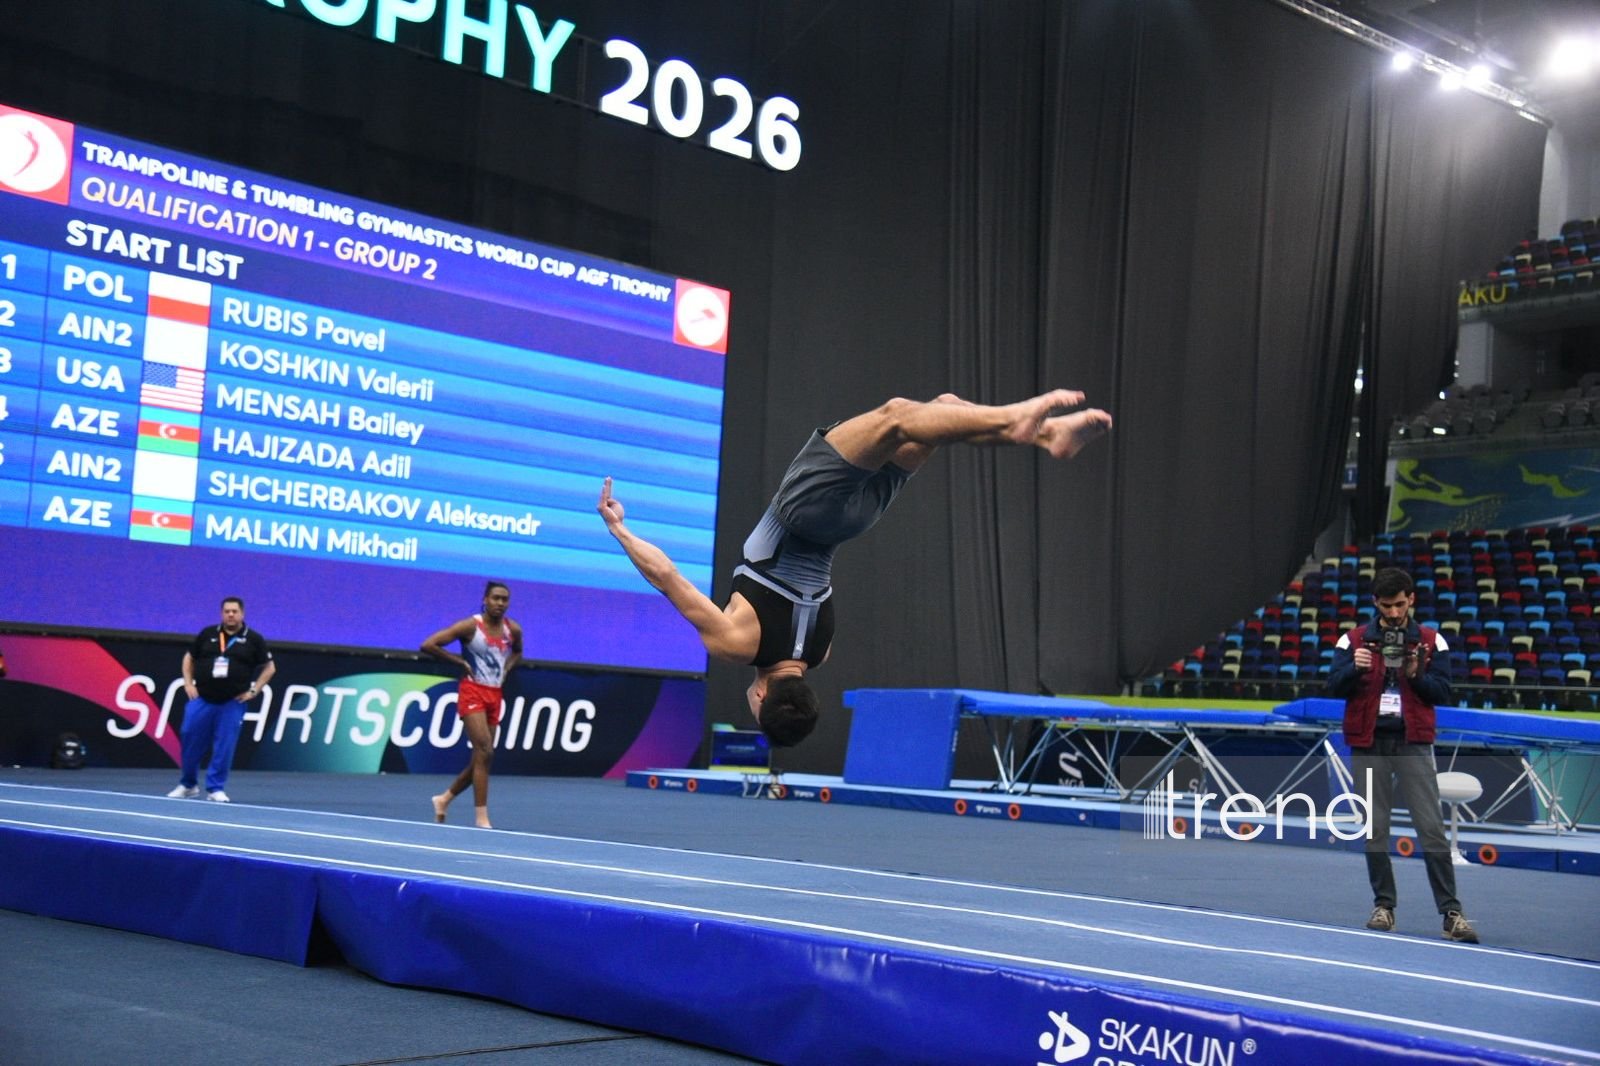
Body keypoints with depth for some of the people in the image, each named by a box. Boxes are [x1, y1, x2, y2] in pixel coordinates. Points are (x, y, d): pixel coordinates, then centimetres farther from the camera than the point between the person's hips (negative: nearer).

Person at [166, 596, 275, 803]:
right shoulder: (207, 634, 6)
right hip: (201, 699, 2)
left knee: (224, 746, -2)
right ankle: (188, 785, 21)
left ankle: (215, 788, 9)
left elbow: (269, 667, 7)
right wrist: (188, 683, 7)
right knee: (191, 741, 4)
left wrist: (254, 690, -1)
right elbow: (189, 658, 18)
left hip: (233, 703, -2)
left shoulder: (253, 639, 1)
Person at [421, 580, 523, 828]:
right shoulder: (470, 626, -11)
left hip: (494, 696, 6)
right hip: (473, 692, -6)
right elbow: (428, 645, -12)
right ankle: (481, 818, -13)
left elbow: (517, 652, 27)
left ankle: (444, 799, 31)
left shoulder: (513, 630, 4)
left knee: (480, 758, 9)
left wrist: (506, 668, 8)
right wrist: (461, 661, -11)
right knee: (485, 752, -17)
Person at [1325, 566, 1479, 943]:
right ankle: (1383, 905, 16)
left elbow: (1442, 692, 2)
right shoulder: (1353, 640, 6)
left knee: (1432, 829, -6)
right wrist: (1355, 668, -21)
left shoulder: (1431, 641, 6)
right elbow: (1334, 686, -2)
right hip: (1368, 744, 1)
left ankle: (1452, 913, -5)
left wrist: (1416, 675, -16)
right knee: (1374, 829, 5)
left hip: (1413, 743, -1)